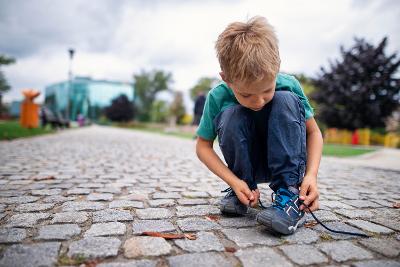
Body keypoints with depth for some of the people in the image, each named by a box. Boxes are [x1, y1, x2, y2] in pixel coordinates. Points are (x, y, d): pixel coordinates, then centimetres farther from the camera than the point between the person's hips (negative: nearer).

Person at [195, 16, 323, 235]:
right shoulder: (218, 97, -21)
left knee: (285, 101, -27)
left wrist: (311, 174, -26)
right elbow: (203, 146, -12)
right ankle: (241, 193, -10)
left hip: (285, 160, 0)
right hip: (247, 165, 0)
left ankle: (290, 196, -26)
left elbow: (313, 132, -9)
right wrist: (234, 181, -23)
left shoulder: (288, 86, -20)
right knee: (231, 115, -30)